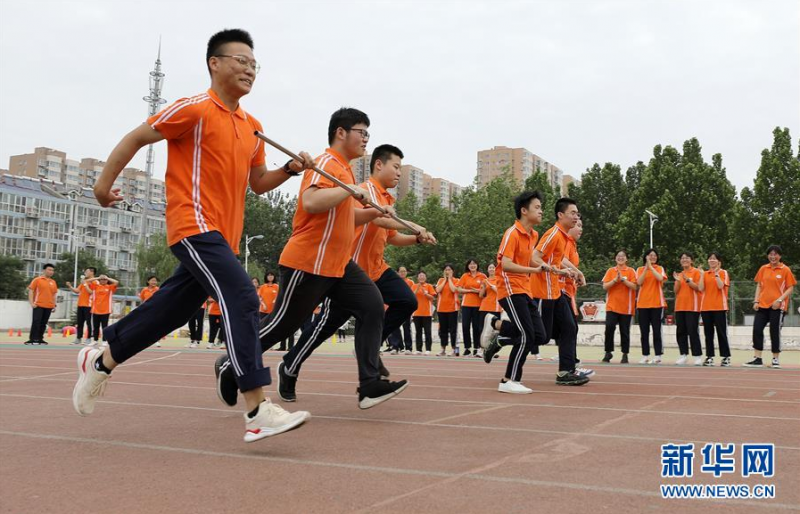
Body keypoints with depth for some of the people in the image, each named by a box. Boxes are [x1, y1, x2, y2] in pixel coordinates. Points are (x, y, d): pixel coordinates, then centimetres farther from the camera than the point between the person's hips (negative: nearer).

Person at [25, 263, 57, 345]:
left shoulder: (53, 282, 13)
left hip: (49, 306, 5)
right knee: (36, 322, -9)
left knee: (43, 323, 7)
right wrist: (31, 303, -11)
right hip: (38, 305, -5)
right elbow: (30, 291, -3)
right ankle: (32, 339, -5)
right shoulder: (37, 280, -1)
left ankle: (40, 339, 14)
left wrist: (54, 305, 13)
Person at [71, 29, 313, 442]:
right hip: (194, 226, -8)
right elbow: (137, 137, 0)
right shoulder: (195, 109, -7)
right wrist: (105, 182, 2)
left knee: (172, 310, 15)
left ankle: (100, 361, 36)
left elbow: (259, 183, 22)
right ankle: (258, 412, -23)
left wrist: (291, 168, 5)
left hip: (221, 236, 9)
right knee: (242, 299, -22)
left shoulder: (252, 126, 15)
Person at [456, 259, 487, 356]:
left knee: (476, 326, 1)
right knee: (465, 326, 0)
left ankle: (477, 348, 9)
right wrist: (470, 290, -8)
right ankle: (467, 348, 9)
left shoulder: (482, 276, 2)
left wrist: (479, 291, -15)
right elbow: (458, 289, 3)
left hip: (478, 304, -2)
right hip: (466, 304, 2)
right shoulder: (465, 276, 7)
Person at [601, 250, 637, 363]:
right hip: (612, 306, 1)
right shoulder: (610, 271, 9)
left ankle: (625, 355, 10)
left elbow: (634, 287, -7)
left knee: (625, 331, 2)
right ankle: (608, 353, 1)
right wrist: (615, 280, -13)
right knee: (609, 327, -11)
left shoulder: (631, 271, 4)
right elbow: (605, 286, 1)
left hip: (626, 307, -1)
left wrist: (623, 279, -15)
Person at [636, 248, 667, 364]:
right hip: (643, 303, 2)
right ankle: (645, 356, 6)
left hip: (657, 303, -1)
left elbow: (660, 278, -15)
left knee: (656, 330, -2)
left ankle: (658, 356, -1)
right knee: (644, 331, 3)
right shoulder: (640, 270, 9)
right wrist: (646, 268, -14)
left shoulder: (660, 269, 6)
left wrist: (651, 267, -16)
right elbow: (639, 282, -9)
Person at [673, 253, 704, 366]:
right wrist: (678, 281, -7)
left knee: (693, 331, -7)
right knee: (680, 331, 5)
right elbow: (675, 291, 10)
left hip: (692, 307, -6)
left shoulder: (696, 272, -2)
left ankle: (697, 356, -2)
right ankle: (683, 355, 11)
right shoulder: (679, 274, 15)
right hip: (680, 306, 6)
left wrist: (687, 280, -20)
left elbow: (699, 288, -11)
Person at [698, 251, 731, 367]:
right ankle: (709, 357, 10)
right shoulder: (705, 274, 11)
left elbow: (721, 286, -14)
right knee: (708, 333, 5)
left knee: (721, 332, -1)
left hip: (719, 307, -4)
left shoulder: (723, 273, 1)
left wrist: (716, 273, -18)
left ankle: (726, 357, 4)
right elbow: (701, 288, -1)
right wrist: (702, 275, -7)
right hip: (706, 307, 4)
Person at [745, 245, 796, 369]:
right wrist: (756, 301, 2)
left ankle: (776, 359, 14)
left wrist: (779, 300, -17)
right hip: (762, 305, 4)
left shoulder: (785, 270, -4)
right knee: (757, 330, -1)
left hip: (777, 306, -4)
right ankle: (757, 359, 6)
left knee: (775, 333, 1)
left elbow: (790, 288, -4)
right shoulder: (763, 269, 8)